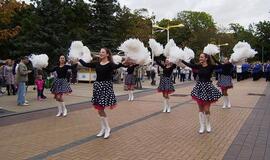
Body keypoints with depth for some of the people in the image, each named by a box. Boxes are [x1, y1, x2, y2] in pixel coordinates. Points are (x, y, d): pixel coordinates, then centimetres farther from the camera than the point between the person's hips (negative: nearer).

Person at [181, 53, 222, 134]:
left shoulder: (211, 66, -8)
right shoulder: (198, 66, 2)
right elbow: (188, 64, 1)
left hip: (208, 87, -3)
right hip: (199, 87, 4)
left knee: (206, 109, -1)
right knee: (200, 109, 9)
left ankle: (208, 124, 25)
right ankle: (202, 126, 22)